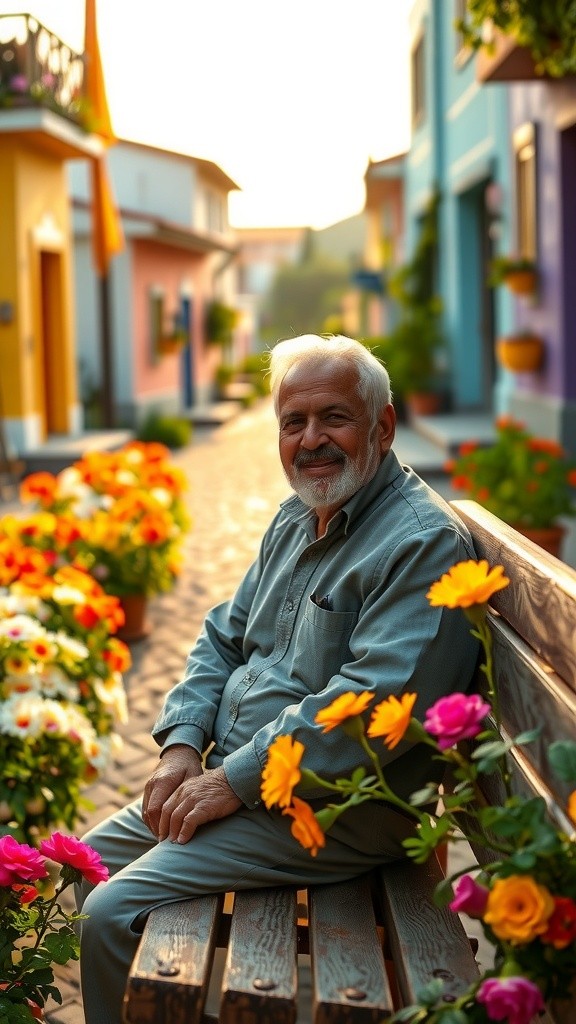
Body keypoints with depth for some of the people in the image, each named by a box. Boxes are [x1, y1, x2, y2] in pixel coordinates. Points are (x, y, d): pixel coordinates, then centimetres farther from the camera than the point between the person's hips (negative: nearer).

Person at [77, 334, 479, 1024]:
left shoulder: (424, 542, -19)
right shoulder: (295, 519, 12)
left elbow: (377, 704, -29)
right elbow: (222, 639, 16)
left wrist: (236, 779, -23)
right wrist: (183, 745, -1)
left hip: (331, 811, -9)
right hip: (235, 779, 9)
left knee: (113, 911, -17)